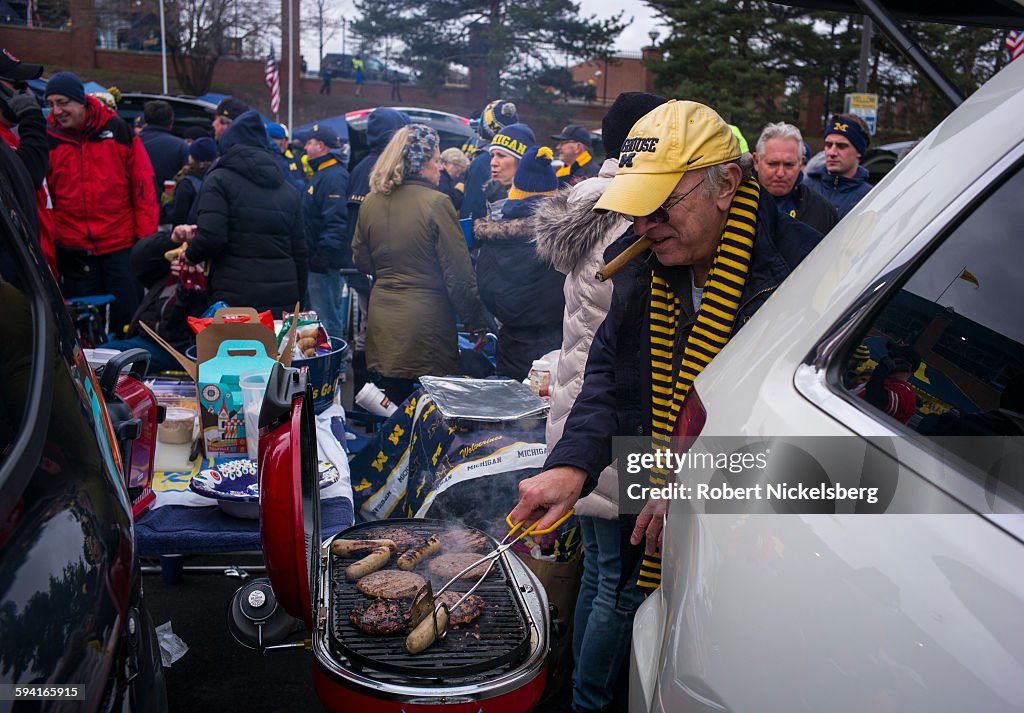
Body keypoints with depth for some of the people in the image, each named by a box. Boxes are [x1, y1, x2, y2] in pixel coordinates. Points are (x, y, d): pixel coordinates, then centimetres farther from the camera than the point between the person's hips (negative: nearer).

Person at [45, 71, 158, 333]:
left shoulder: (118, 130, -1)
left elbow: (143, 185, 0)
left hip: (121, 245, -2)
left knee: (127, 321, 4)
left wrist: (146, 236, -5)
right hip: (73, 250, 2)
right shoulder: (47, 139, 3)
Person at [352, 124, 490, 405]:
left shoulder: (370, 203, 2)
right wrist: (477, 323, -3)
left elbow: (362, 261, 15)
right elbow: (459, 274, -11)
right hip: (426, 324, -5)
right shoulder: (436, 203, -13)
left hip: (381, 323, 5)